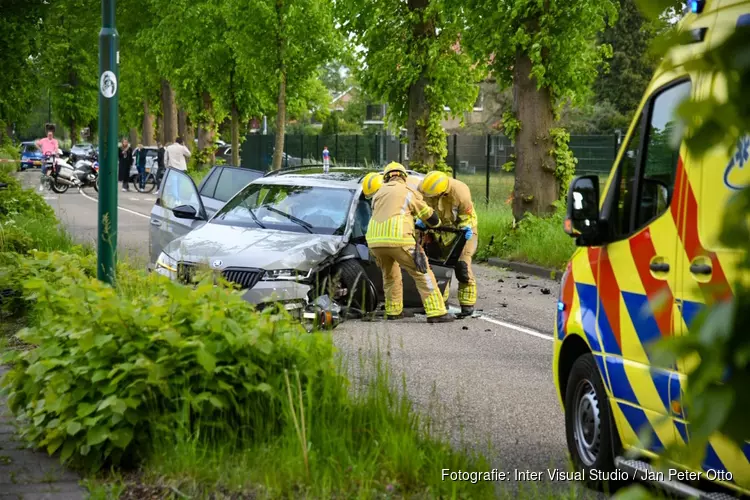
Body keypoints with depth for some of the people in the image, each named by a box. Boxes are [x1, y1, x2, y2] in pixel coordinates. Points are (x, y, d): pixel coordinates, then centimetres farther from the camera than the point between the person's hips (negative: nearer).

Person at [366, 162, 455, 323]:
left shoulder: (379, 192, 23)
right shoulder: (409, 192, 11)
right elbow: (432, 219, 17)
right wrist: (436, 223, 42)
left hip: (374, 240, 5)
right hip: (397, 239, -5)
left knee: (390, 275, 27)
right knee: (423, 273, 1)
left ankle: (393, 311, 32)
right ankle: (436, 312, -7)